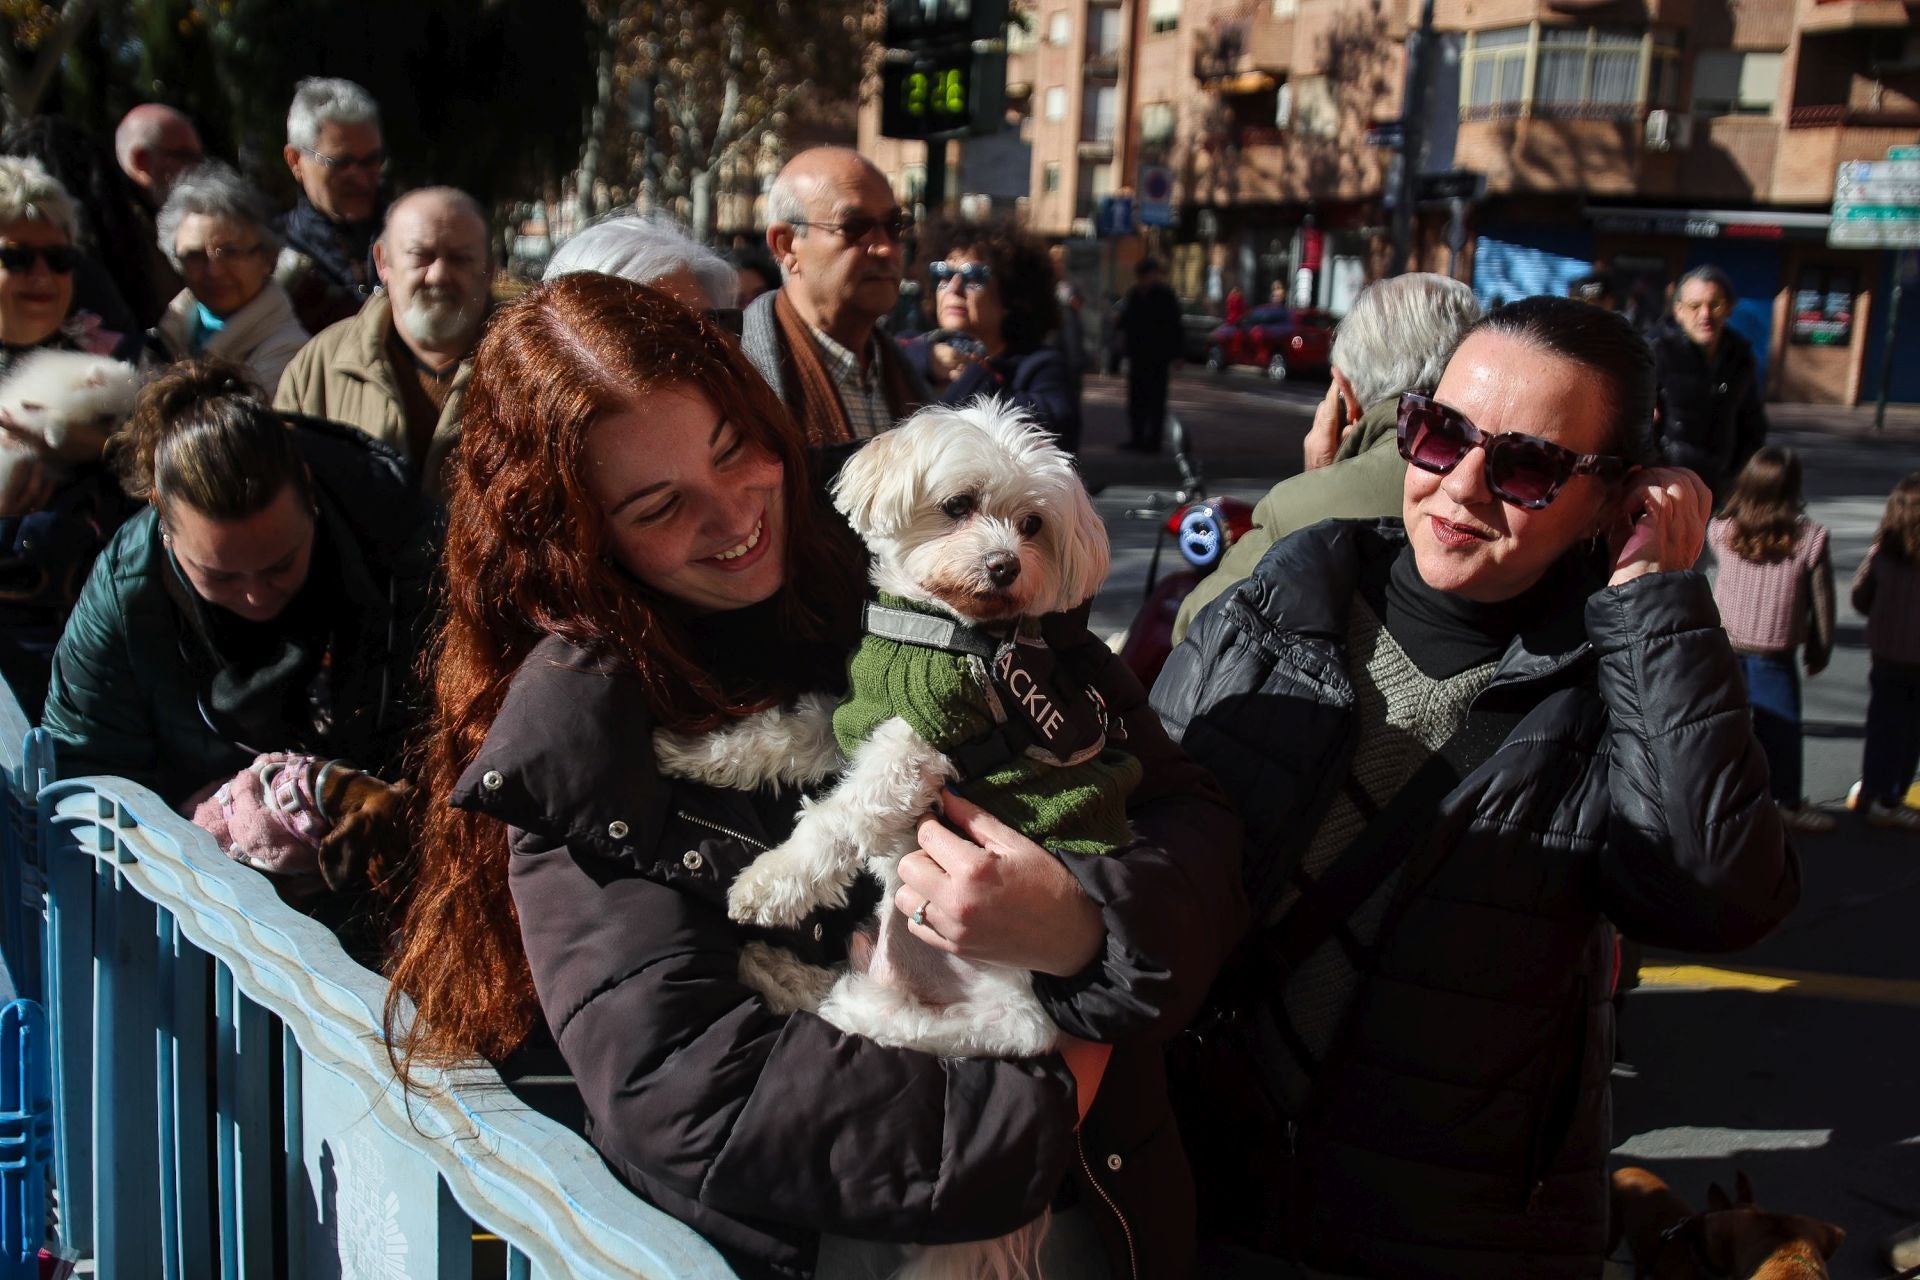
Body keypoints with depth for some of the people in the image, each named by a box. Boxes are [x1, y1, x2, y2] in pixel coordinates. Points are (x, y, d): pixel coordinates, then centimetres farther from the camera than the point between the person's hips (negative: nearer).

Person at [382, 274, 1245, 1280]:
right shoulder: (575, 721, -5)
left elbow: (1192, 825, 0)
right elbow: (678, 1095, -14)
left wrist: (1090, 930, -20)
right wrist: (1045, 1102, -13)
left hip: (1105, 1195, 1)